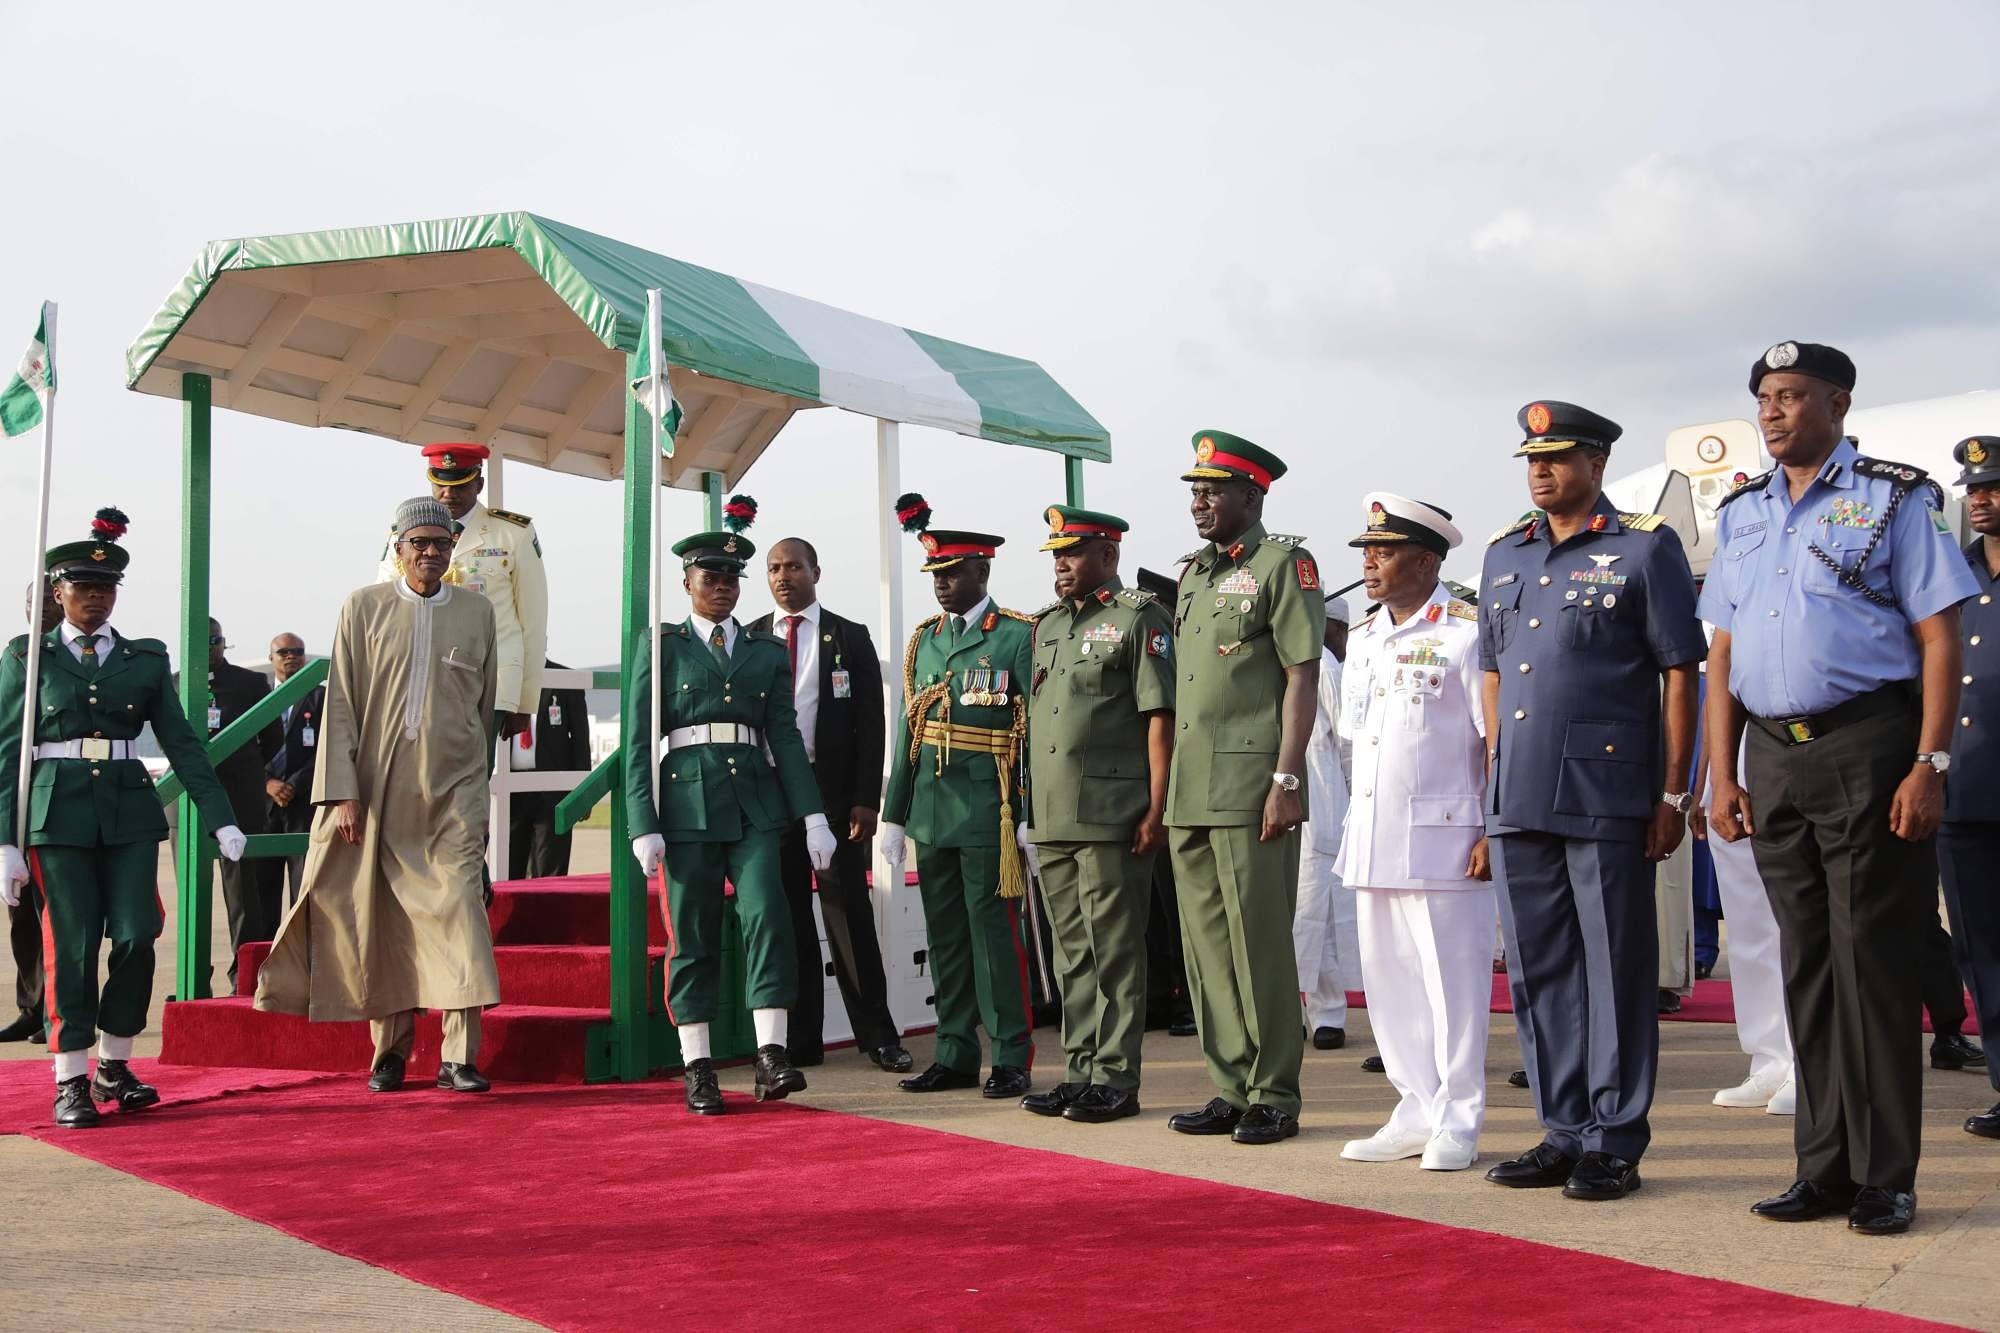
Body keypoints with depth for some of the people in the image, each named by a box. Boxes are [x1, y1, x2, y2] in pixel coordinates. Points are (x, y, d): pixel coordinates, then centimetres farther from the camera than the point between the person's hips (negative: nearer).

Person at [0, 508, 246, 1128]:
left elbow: (182, 743, 8)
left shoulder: (146, 659, 10)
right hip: (58, 814, -2)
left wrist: (221, 818, -1)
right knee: (73, 945, -2)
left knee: (135, 937, -3)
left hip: (130, 812, 2)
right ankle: (72, 1081, 7)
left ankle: (114, 1066, 15)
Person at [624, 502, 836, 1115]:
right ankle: (698, 1069, 7)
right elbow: (639, 741, 2)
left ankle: (771, 1057, -12)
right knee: (693, 932, 1)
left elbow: (785, 736, 10)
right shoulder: (661, 647, 7)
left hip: (755, 801, 2)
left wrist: (813, 814, 1)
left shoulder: (768, 652, 14)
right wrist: (643, 825, -6)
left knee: (767, 915, -13)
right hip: (687, 802, -2)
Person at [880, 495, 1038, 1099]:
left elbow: (1038, 732, -8)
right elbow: (908, 731, 16)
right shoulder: (923, 640, 14)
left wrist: (1035, 821, -13)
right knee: (945, 934, 11)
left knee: (994, 930, -3)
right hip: (931, 812, 6)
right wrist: (893, 815, 13)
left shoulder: (1018, 637, -4)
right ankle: (955, 1054, 20)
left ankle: (1011, 1058, 7)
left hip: (988, 813, -6)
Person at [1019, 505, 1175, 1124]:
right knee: (1072, 952, 11)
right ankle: (1079, 1073, 19)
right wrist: (1029, 810, 17)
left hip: (1112, 818, -7)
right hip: (1052, 819, 7)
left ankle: (1116, 1079, 3)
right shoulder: (1048, 625, 19)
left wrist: (1157, 811, -16)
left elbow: (1160, 718, -10)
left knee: (1114, 951, -3)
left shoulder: (1139, 618, -4)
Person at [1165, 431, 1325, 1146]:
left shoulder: (1283, 563, -4)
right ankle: (1231, 1089, 18)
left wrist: (1285, 780, -16)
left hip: (1250, 791, -7)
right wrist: (1169, 788, 16)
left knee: (1259, 944, -4)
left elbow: (1302, 677, -9)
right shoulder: (1191, 573, 18)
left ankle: (1274, 1096, 5)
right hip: (1190, 793, 8)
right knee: (1207, 946, 9)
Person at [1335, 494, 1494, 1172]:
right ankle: (1416, 1111, 21)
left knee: (1452, 977, -1)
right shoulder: (1362, 638, 16)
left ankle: (1458, 1121, 9)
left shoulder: (1467, 630, -6)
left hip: (1442, 836, -7)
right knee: (1387, 976, 10)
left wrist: (1493, 832, -15)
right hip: (1373, 839, 7)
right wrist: (1355, 829, 16)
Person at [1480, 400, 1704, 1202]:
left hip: (1607, 798, -6)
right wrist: (1496, 780, 13)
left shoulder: (1644, 547, -1)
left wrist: (1673, 794, -7)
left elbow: (1680, 675, -3)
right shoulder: (1505, 555, 15)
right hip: (1516, 803, 6)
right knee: (1537, 972, 10)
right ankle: (1564, 1133, 21)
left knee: (1615, 969, 1)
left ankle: (1615, 1142, 10)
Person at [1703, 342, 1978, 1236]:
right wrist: (1722, 776, 7)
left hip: (1867, 745, -5)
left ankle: (1885, 1178, 7)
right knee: (1805, 964, 9)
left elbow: (1940, 640, -5)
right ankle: (1825, 1167, 17)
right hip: (1772, 756, 5)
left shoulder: (1893, 500, 0)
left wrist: (1930, 764, -14)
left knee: (1873, 962, -2)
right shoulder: (1740, 514, 14)